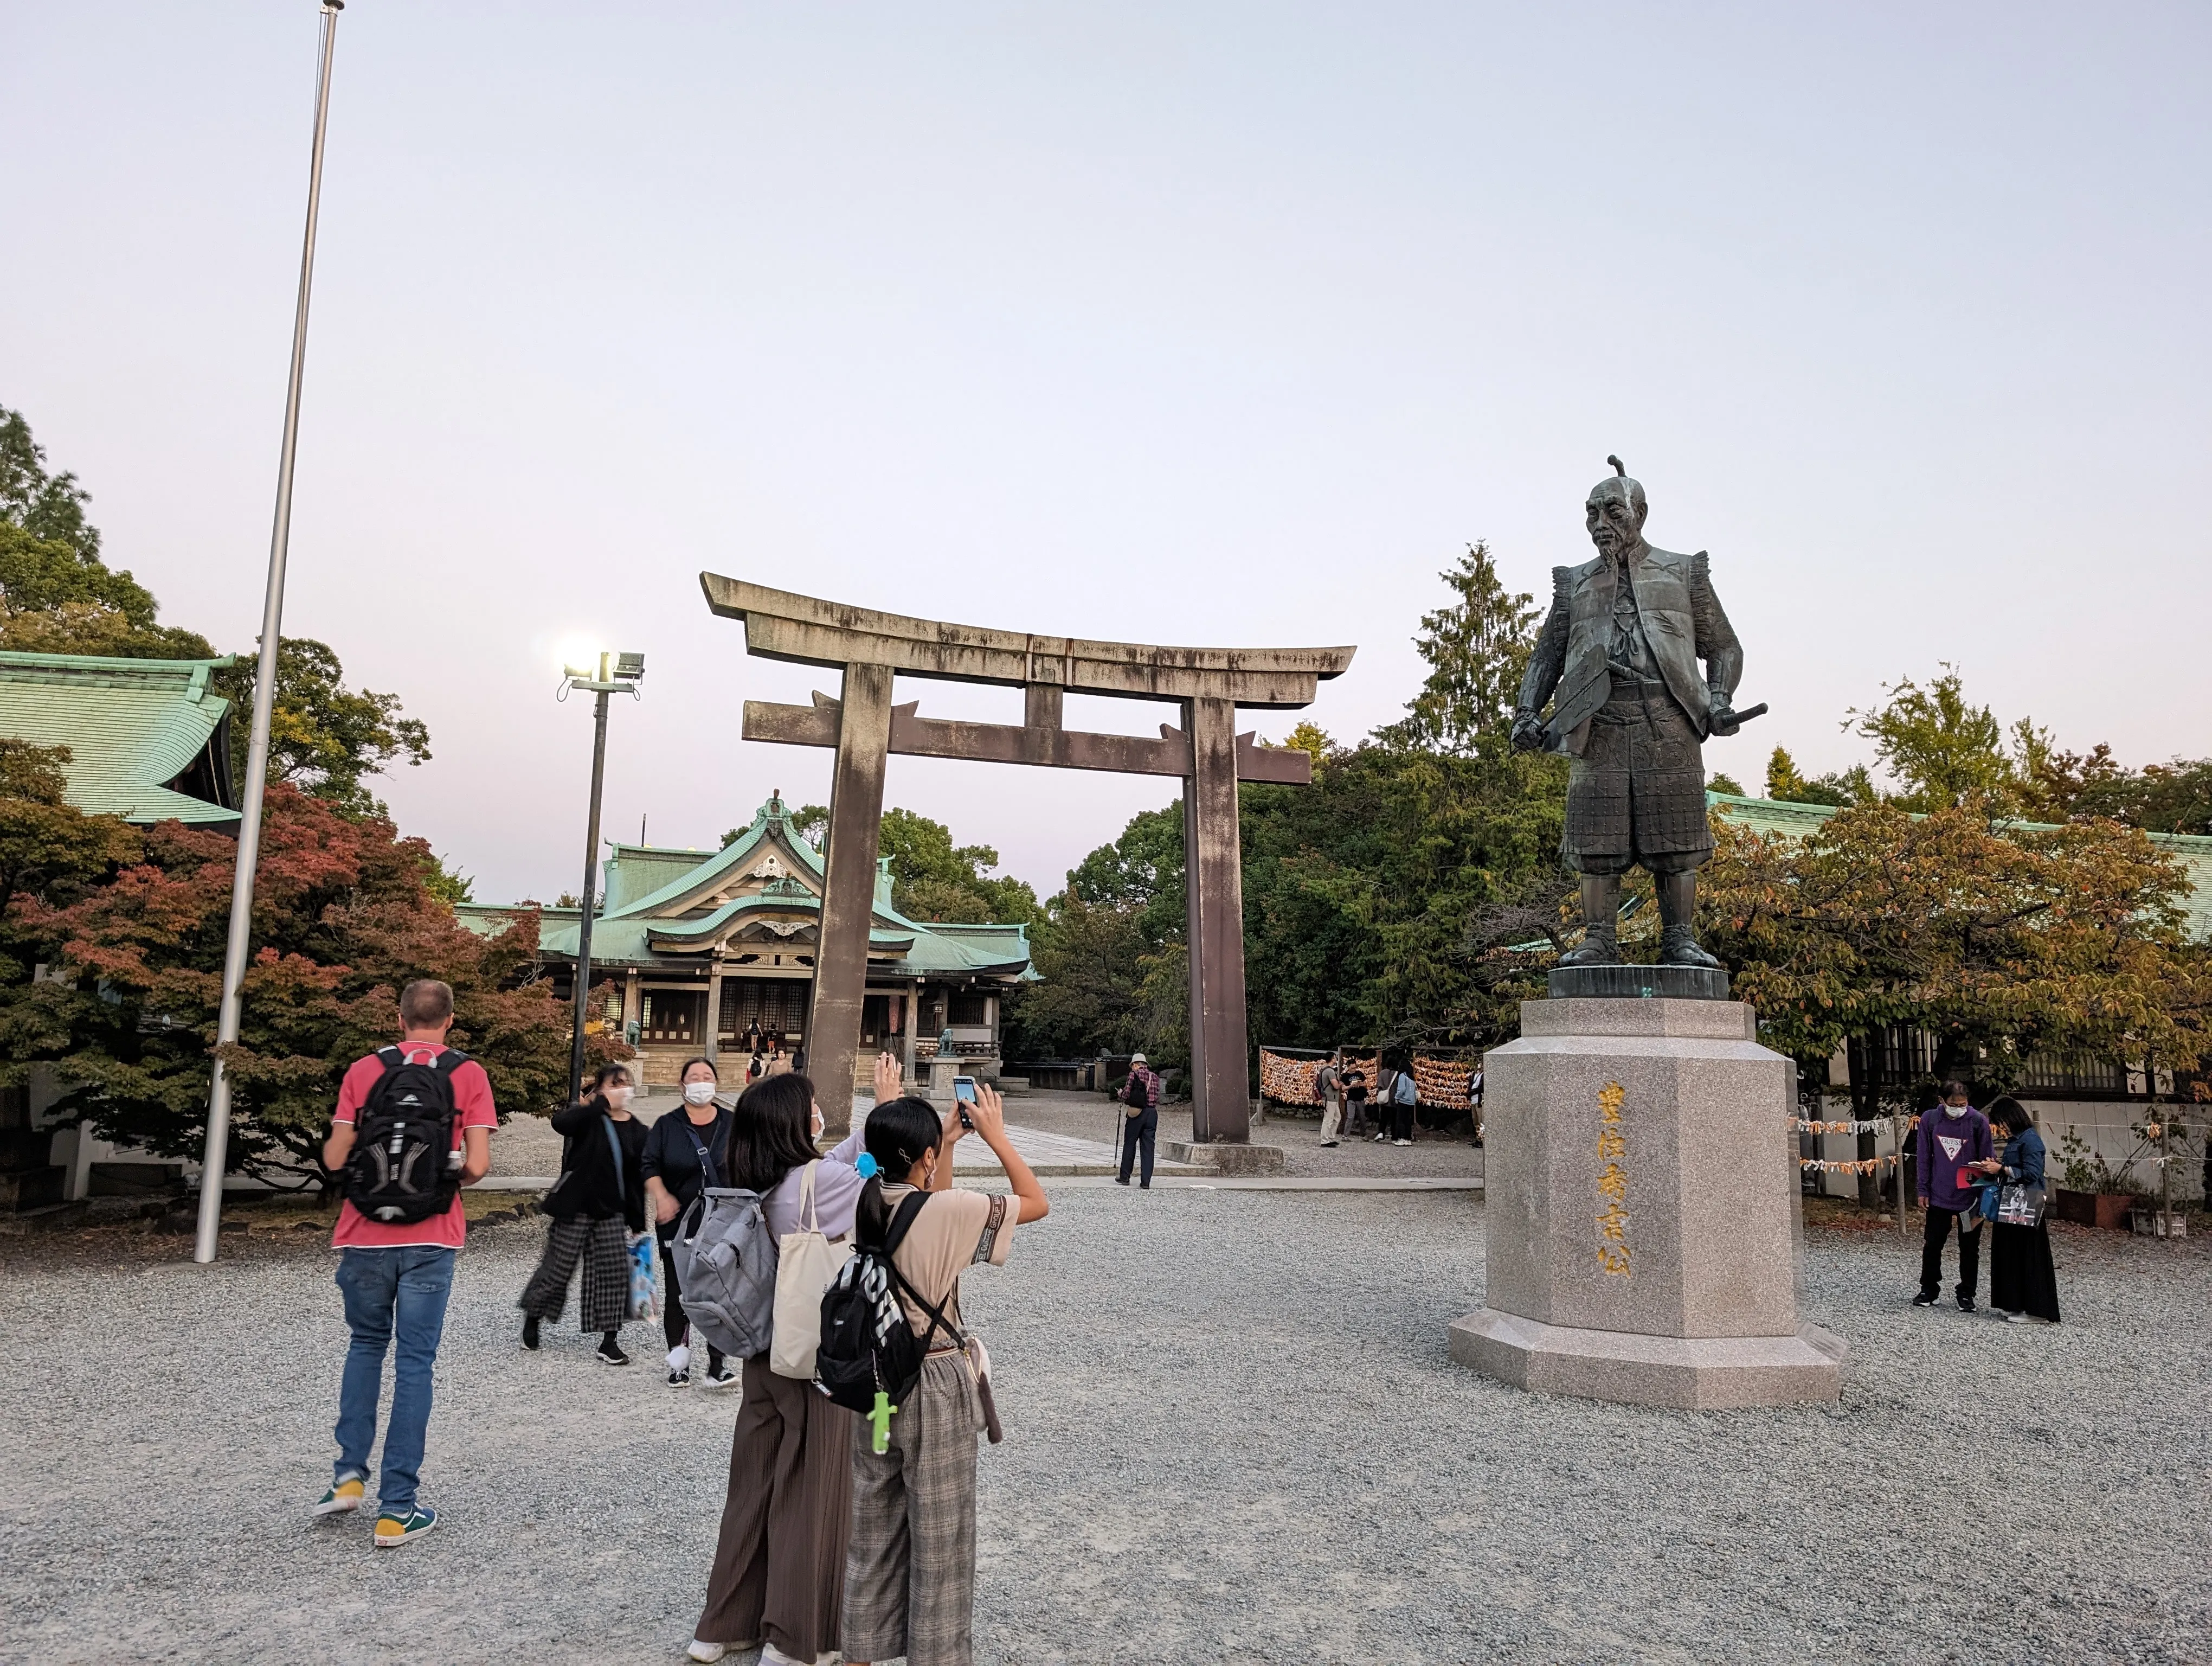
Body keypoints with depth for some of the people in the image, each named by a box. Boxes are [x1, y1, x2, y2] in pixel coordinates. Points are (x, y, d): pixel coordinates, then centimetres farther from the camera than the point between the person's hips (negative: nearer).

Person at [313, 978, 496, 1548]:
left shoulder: (364, 1070, 1)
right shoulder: (468, 1075, -3)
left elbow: (335, 1158, -2)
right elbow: (477, 1164, -9)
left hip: (365, 1236, 2)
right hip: (430, 1240, -2)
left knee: (366, 1345, 23)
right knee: (414, 1362, 5)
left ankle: (349, 1474, 15)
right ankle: (397, 1508, 8)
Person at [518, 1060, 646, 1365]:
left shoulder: (637, 1131, 6)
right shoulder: (587, 1117, -6)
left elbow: (637, 1179, 9)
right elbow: (560, 1122, -31)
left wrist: (637, 1222, 7)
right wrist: (602, 1103, -29)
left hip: (612, 1213, 4)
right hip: (575, 1208, -4)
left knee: (614, 1272, -1)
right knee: (558, 1266, 6)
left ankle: (609, 1339, 7)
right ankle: (533, 1316, 34)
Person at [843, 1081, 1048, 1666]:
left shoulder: (864, 1205, -3)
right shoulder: (947, 1209, -23)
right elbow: (1037, 1203, -12)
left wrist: (948, 1143, 14)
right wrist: (996, 1135, -7)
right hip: (936, 1386, -6)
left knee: (873, 1525, 21)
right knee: (939, 1539, 10)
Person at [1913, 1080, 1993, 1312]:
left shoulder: (1979, 1121, -9)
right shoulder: (1929, 1119, -4)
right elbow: (1923, 1158, 2)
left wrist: (1985, 1196, -6)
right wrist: (1923, 1191, 0)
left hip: (1970, 1198, -2)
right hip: (1939, 1197, 2)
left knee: (1969, 1249, 10)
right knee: (1932, 1245, 9)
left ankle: (1966, 1294, 22)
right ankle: (1928, 1290, 23)